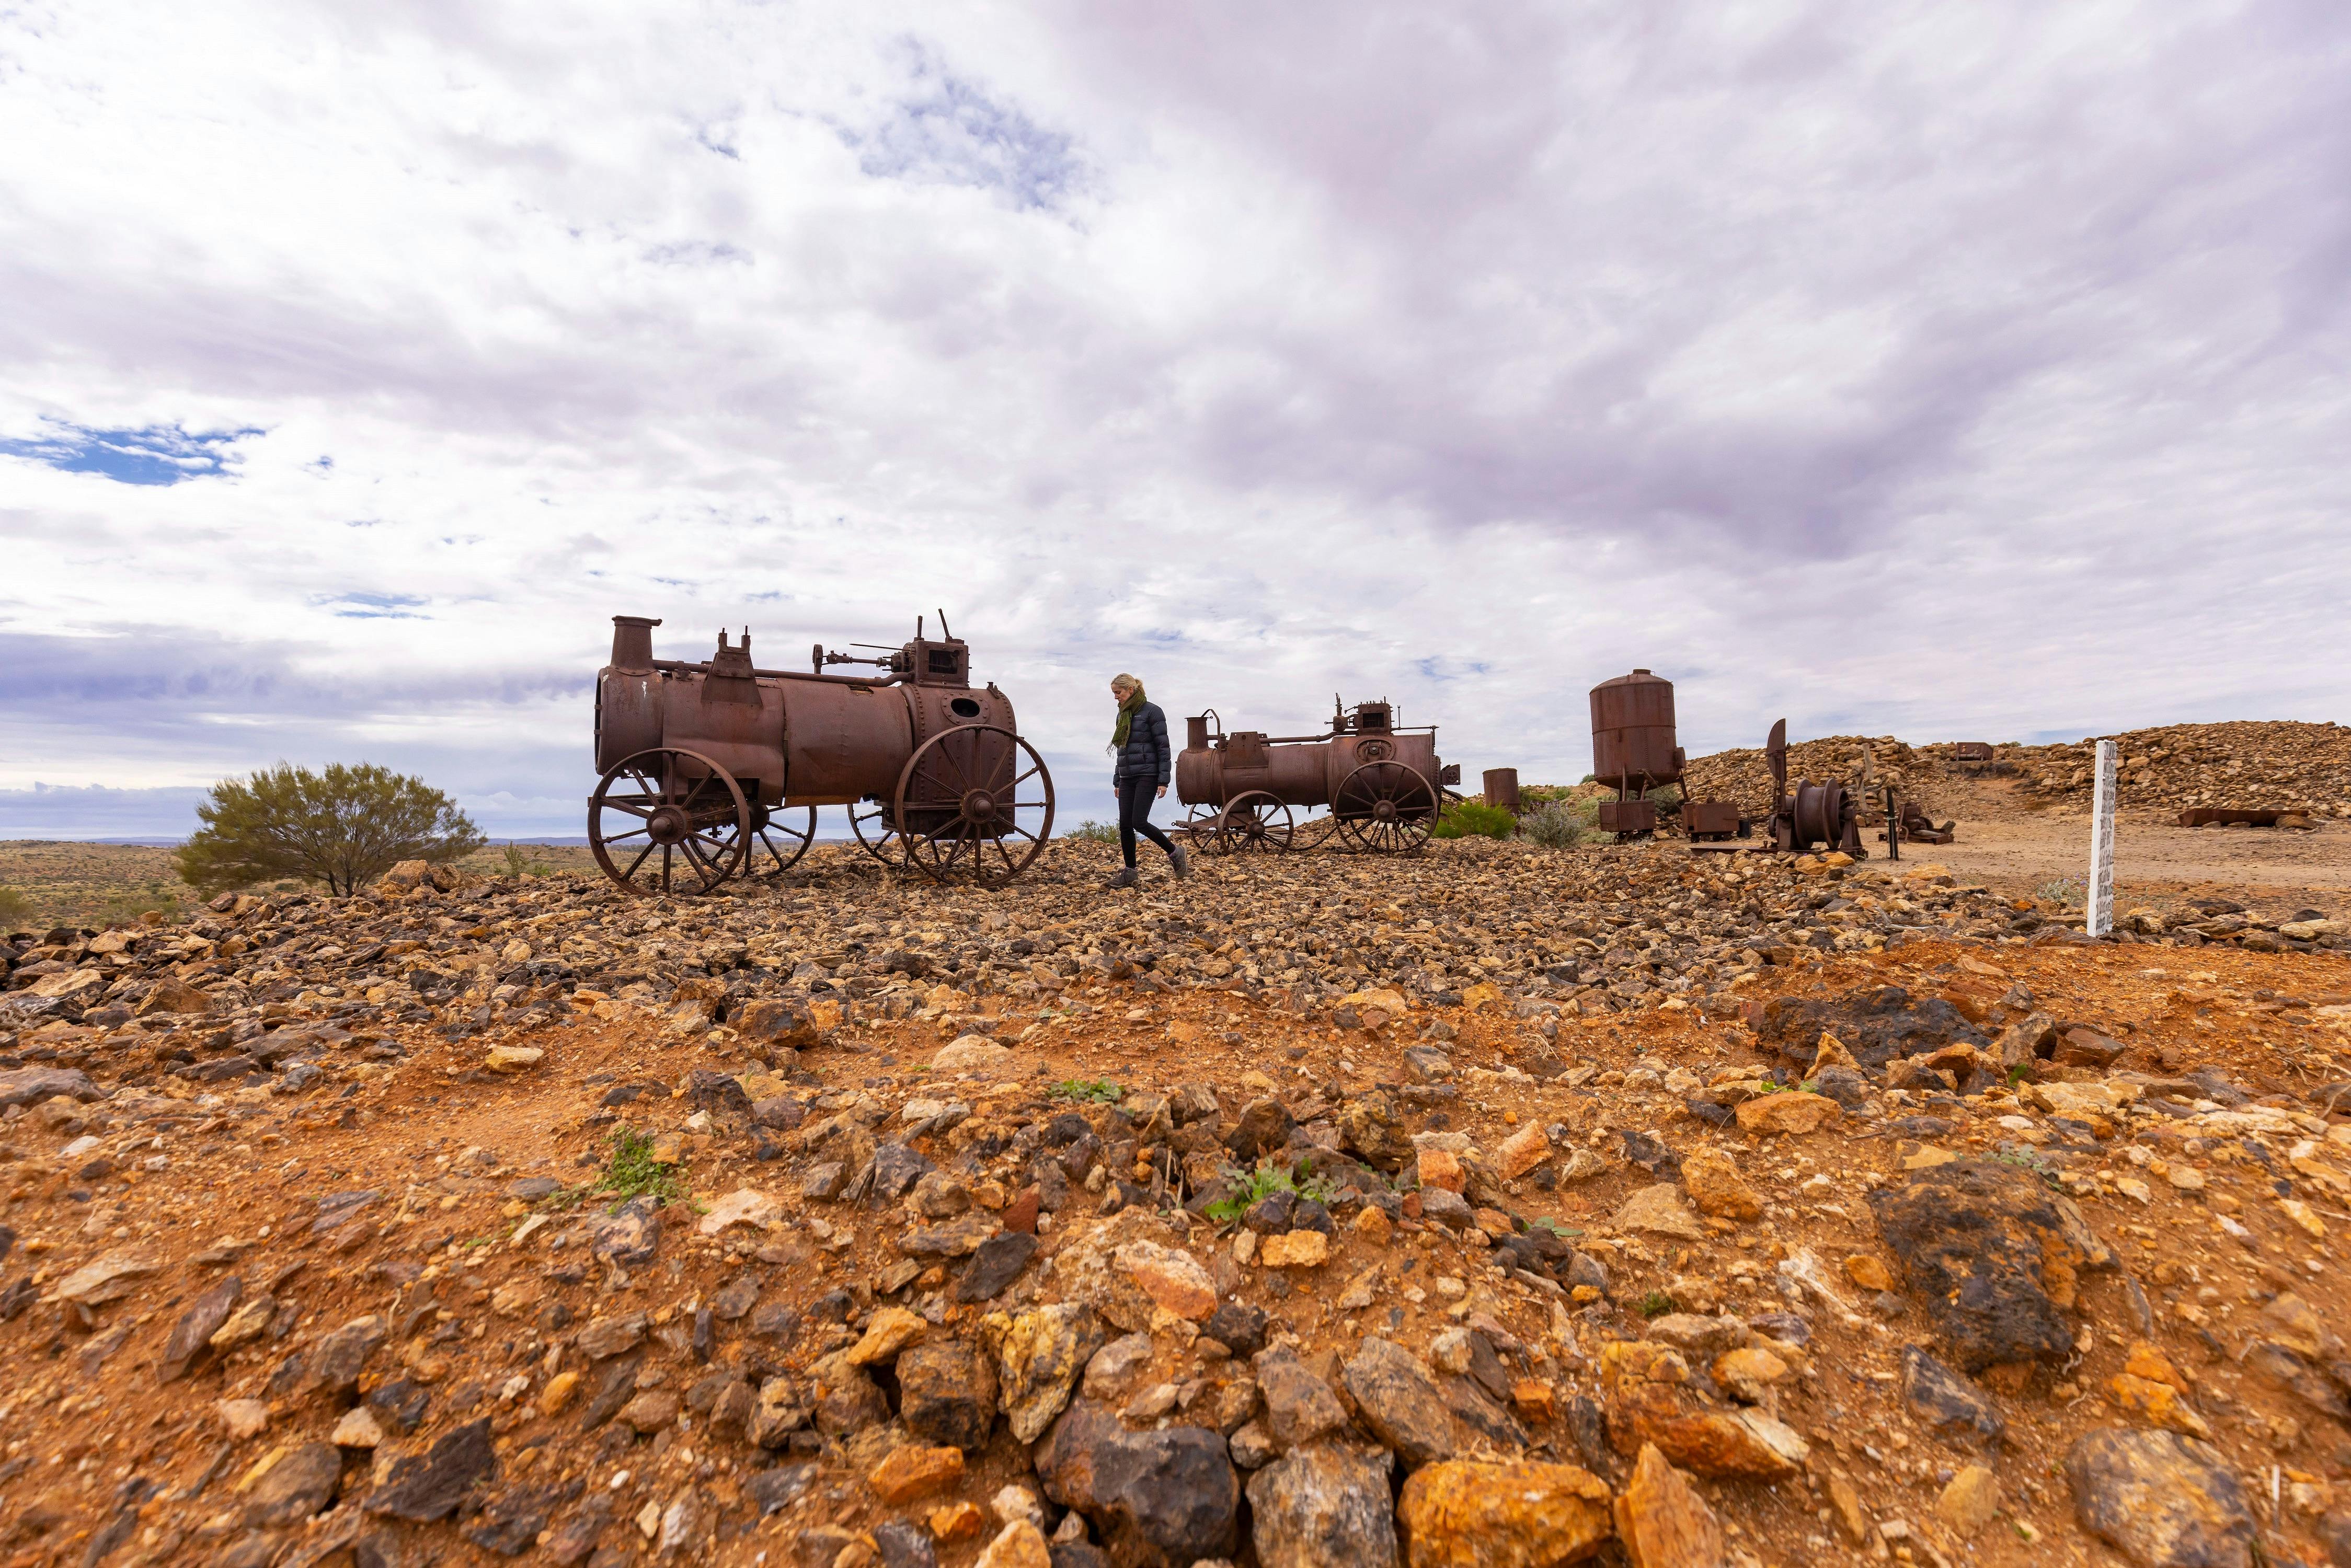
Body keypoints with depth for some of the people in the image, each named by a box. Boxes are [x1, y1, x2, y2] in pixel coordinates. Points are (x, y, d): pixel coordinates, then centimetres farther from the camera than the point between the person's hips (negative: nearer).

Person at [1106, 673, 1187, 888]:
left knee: (1139, 822, -13)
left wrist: (1163, 780, -15)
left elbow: (1163, 748, -10)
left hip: (1147, 776, -7)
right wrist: (1117, 781, 19)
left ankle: (1175, 852, 6)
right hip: (1127, 778, 7)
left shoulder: (1152, 711, -7)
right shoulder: (1122, 715, 16)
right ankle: (1131, 873, 8)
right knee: (1125, 825, 1)